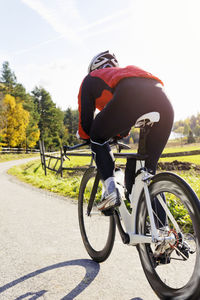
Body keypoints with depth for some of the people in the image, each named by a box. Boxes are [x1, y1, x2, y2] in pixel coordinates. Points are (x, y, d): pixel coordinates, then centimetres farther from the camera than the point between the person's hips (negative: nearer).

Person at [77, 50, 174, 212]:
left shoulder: (91, 78, 32)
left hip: (130, 96, -5)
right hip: (164, 103, 6)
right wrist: (119, 134, 62)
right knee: (148, 168, 16)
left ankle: (111, 190, 4)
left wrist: (86, 137, 46)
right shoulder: (128, 70, 47)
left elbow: (86, 116, 27)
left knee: (98, 137, 22)